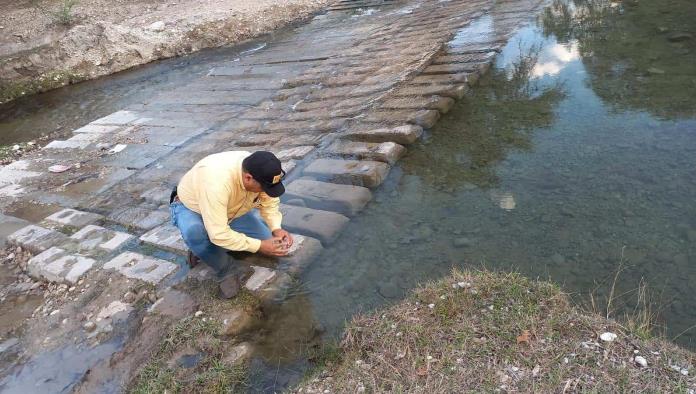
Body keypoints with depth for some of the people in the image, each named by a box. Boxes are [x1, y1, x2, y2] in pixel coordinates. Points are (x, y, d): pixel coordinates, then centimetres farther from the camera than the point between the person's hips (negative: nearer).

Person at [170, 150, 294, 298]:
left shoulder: (261, 173, -25)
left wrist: (276, 229, -25)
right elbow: (219, 234, -42)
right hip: (190, 207, -5)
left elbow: (270, 202, -8)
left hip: (231, 209, 6)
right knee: (194, 232, -39)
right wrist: (259, 246, -37)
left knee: (266, 238, -8)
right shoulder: (217, 182, -44)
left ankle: (204, 250, 6)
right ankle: (228, 271, -13)